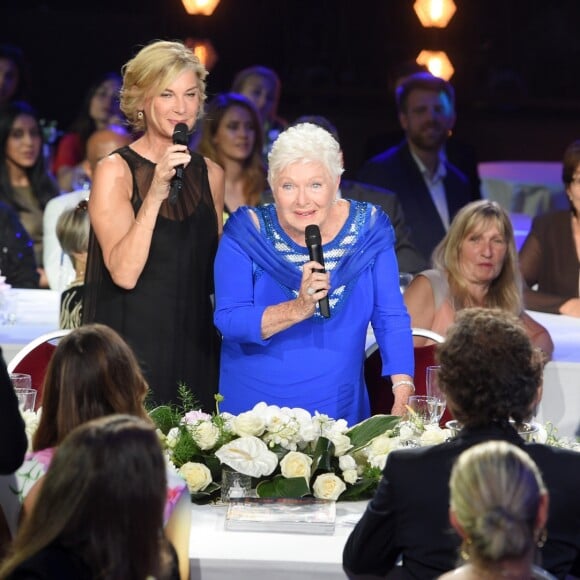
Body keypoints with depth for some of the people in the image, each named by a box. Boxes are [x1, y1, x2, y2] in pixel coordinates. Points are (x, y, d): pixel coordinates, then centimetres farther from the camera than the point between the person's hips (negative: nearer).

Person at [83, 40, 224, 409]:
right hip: (133, 347, -5)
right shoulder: (115, 171, -6)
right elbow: (124, 272, -18)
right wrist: (155, 194, -23)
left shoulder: (210, 174, 8)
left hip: (195, 348, 5)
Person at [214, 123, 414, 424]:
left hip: (339, 407, 1)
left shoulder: (368, 228, -3)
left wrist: (404, 395, -16)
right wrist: (298, 309, -30)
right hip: (253, 406, -1)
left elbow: (391, 319, -4)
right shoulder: (245, 232, -8)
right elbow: (227, 321, -15)